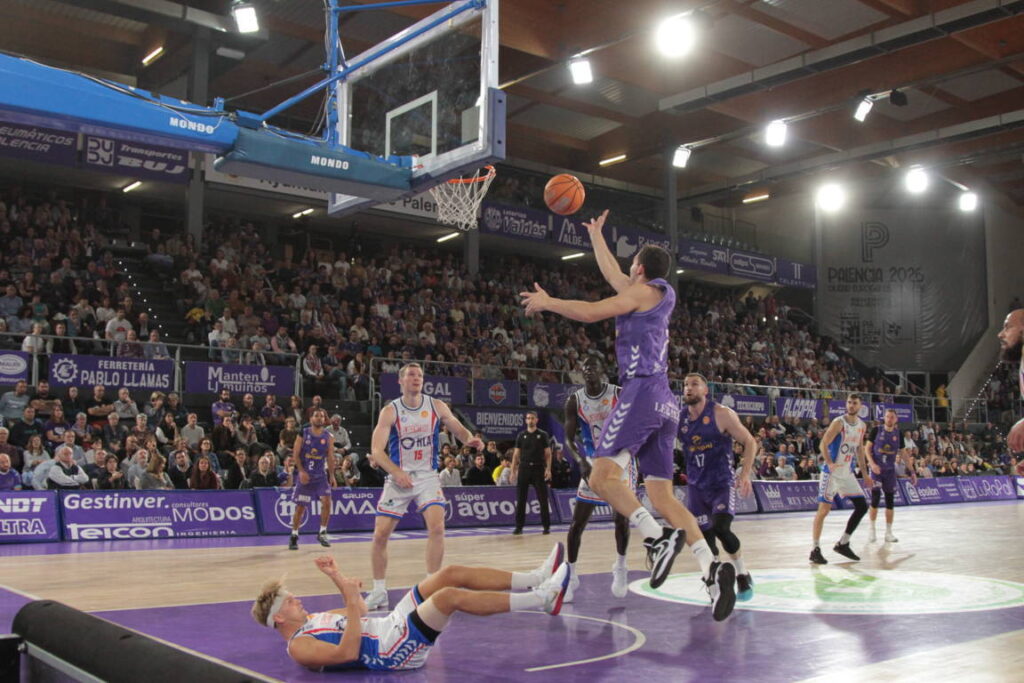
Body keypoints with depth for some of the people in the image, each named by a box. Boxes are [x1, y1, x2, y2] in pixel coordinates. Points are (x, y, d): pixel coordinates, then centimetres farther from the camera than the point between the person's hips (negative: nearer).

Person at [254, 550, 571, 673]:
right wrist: (353, 604, -25)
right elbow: (348, 653, -24)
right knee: (450, 595, -27)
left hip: (391, 625, 10)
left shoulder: (312, 620, 18)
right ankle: (541, 599, -22)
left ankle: (537, 578, -3)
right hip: (392, 651, -10)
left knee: (451, 574, -3)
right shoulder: (299, 647, -9)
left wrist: (337, 577, 15)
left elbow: (359, 611, 26)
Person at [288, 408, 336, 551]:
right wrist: (301, 471, -14)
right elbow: (296, 454, -4)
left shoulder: (328, 437, 2)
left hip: (321, 475, 1)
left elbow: (330, 457, 3)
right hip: (305, 475, -1)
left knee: (326, 501, -14)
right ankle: (294, 536, 17)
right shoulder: (303, 433, -3)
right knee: (300, 506, 2)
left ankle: (322, 533, 1)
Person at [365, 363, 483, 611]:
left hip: (427, 476, 1)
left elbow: (458, 429, 8)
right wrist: (397, 472, -29)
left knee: (437, 527, -18)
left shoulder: (436, 406, -2)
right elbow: (376, 450, -14)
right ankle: (379, 592, 15)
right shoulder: (390, 411, -9)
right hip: (399, 478, -1)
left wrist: (470, 438, -16)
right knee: (380, 535, -2)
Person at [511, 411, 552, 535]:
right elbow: (516, 454, 9)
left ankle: (546, 526, 7)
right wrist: (513, 471, 2)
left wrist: (548, 469, -9)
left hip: (539, 469, -1)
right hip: (524, 469, 2)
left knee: (543, 499, -1)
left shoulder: (543, 435, 5)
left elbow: (548, 454, 3)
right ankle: (519, 526, 7)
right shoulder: (521, 435, 9)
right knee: (520, 499, 1)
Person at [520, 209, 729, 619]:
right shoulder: (661, 294, 25)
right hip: (663, 401, 9)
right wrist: (595, 235, 53)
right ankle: (712, 567, -10)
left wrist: (546, 302, 5)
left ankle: (658, 537, -30)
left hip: (642, 390, -9)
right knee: (662, 494, 3)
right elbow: (613, 277, 41)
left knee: (602, 476, -17)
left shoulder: (647, 290, 0)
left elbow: (591, 312, -10)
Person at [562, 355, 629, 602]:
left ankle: (620, 568, 15)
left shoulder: (620, 395, -10)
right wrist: (582, 462, -23)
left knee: (621, 516, -9)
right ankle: (571, 576, 9)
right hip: (593, 463, 2)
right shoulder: (574, 401, -5)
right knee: (577, 522, -2)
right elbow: (569, 438, -6)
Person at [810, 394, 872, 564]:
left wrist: (865, 474, 16)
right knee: (824, 509, -6)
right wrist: (830, 463, -31)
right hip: (832, 473, -7)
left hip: (848, 473, 7)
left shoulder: (862, 426, 8)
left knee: (862, 507, 5)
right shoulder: (839, 422, -13)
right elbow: (823, 444, -17)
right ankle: (815, 550, 0)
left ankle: (843, 544, 16)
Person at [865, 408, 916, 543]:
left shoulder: (898, 434, 2)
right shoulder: (876, 430, -6)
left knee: (890, 500, 3)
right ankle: (872, 531, 3)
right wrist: (872, 464, -18)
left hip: (890, 470, 3)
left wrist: (912, 471, 6)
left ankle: (888, 533, 11)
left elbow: (903, 454, 10)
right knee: (875, 498, -10)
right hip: (876, 469, -3)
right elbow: (867, 448, -4)